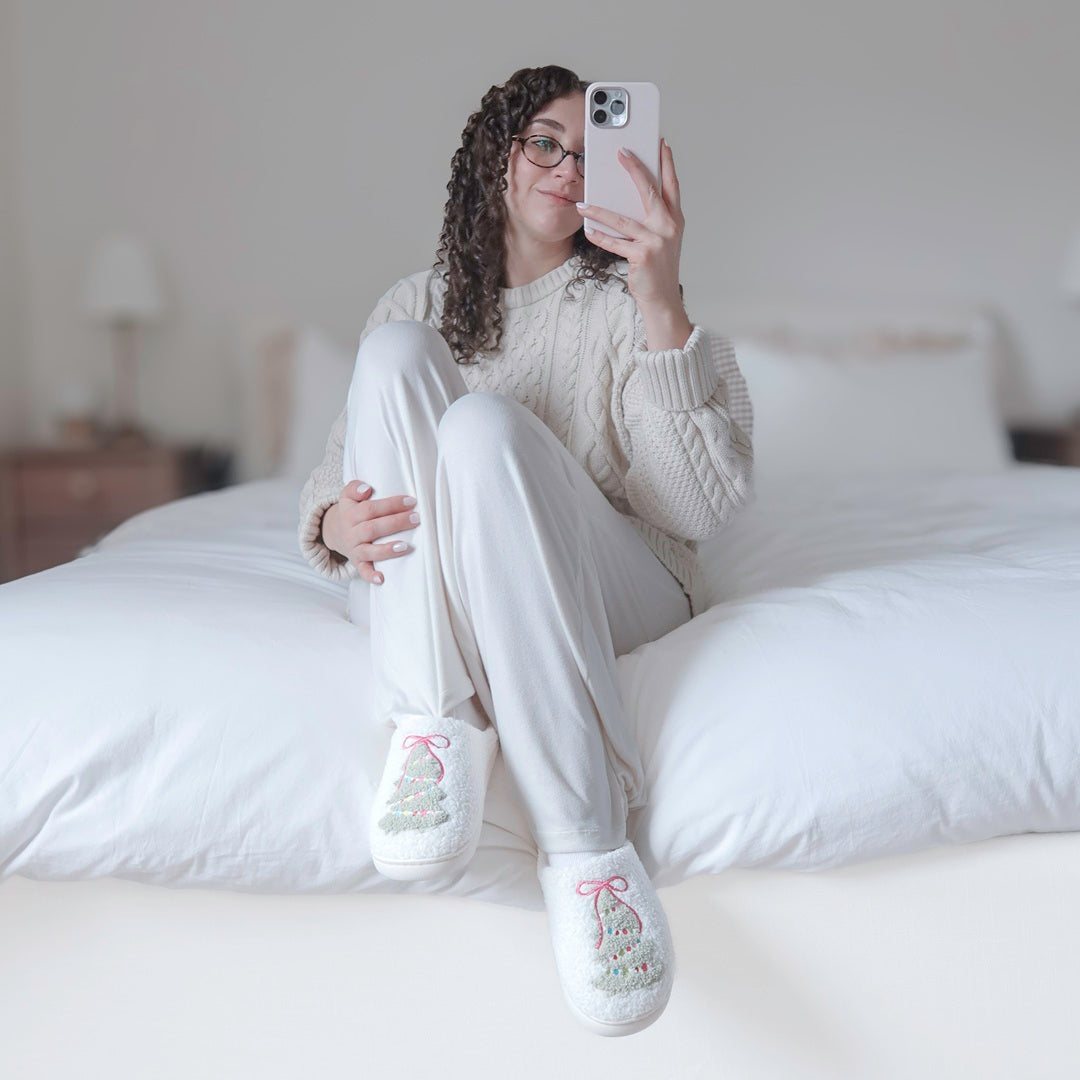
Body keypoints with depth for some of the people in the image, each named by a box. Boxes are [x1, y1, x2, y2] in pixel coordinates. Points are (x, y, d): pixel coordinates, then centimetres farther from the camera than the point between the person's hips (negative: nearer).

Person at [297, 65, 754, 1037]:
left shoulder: (623, 299, 2)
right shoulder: (420, 301, 14)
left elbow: (704, 506, -11)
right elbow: (336, 467, 10)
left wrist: (662, 304, -21)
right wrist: (334, 521, -16)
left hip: (606, 596, -2)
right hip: (417, 595, 3)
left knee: (483, 422, -31)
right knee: (396, 352, -17)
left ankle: (586, 846, -36)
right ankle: (434, 726, -30)